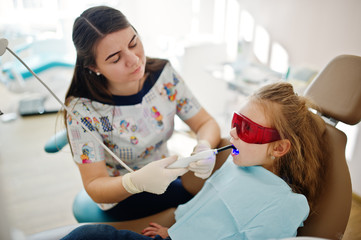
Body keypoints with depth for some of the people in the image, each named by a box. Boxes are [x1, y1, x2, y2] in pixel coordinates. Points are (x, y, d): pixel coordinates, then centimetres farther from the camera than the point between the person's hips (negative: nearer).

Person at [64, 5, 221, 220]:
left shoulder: (164, 75, -13)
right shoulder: (83, 109, -24)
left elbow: (206, 123, -9)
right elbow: (95, 188, -23)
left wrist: (205, 146, -33)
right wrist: (138, 182, -45)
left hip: (166, 176, 6)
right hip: (121, 199, -5)